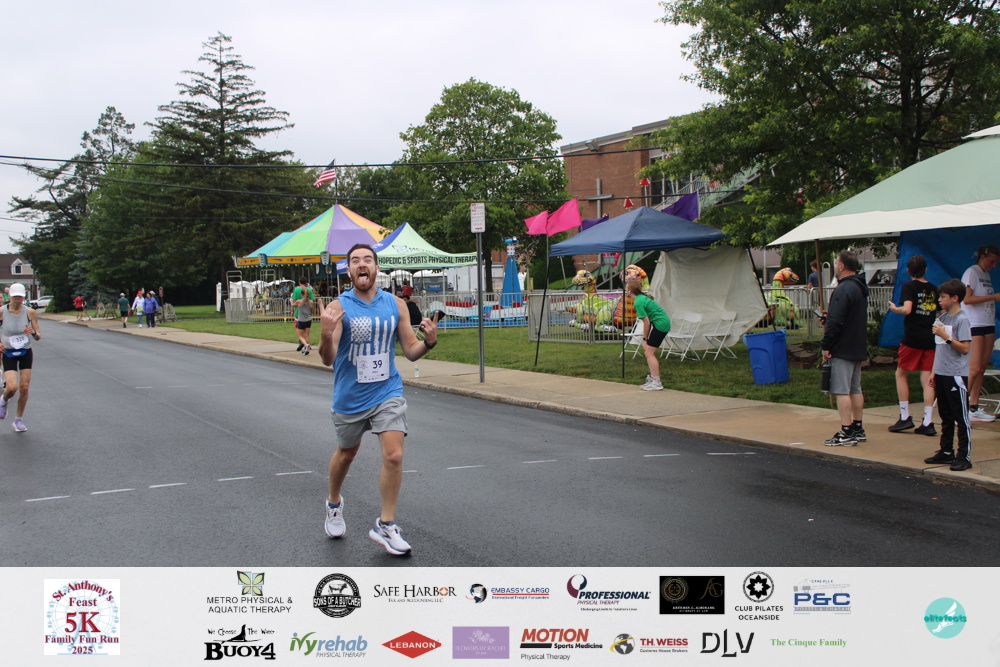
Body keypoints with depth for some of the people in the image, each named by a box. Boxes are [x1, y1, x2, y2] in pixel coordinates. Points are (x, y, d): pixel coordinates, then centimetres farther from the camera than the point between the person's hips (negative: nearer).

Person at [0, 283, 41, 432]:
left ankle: (19, 420, 20)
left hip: (26, 353, 2)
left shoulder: (30, 312, -6)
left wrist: (34, 332, -23)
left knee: (24, 388, 1)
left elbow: (38, 337, -1)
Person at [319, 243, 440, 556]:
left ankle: (385, 525, 2)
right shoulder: (338, 307, -10)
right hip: (349, 397, -1)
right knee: (346, 453, 18)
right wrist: (326, 336, -38)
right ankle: (334, 504, 46)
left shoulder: (396, 305, -1)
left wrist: (428, 342, -18)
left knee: (394, 456, -13)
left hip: (387, 393, 1)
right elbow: (328, 359, -16)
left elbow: (410, 352, 4)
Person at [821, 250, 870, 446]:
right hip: (858, 348, 10)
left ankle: (846, 433, -8)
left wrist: (826, 346, -16)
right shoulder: (860, 288, 13)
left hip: (843, 349, -10)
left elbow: (835, 322, -22)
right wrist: (829, 316, 24)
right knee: (855, 389, 15)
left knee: (841, 391, -7)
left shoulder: (843, 289, -18)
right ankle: (858, 429, 22)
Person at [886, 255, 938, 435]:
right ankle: (928, 422, -1)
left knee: (901, 374, 10)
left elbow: (907, 309, -20)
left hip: (912, 338, -5)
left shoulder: (909, 286, -6)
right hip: (930, 339, 5)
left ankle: (905, 417, 6)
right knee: (927, 379, 3)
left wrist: (894, 308, -1)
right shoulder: (934, 289, 10)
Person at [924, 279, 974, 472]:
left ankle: (964, 456, 3)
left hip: (956, 375, -8)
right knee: (946, 417, 15)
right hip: (942, 374, 8)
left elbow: (965, 348, -17)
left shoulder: (962, 320, -11)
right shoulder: (943, 317, 13)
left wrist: (946, 337, -21)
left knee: (961, 417, -2)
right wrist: (934, 372, 17)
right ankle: (946, 452, 23)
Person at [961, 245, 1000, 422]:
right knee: (974, 369, -12)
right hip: (974, 326, -8)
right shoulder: (971, 272, -6)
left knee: (982, 367, 6)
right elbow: (967, 299, -17)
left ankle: (974, 408, 9)